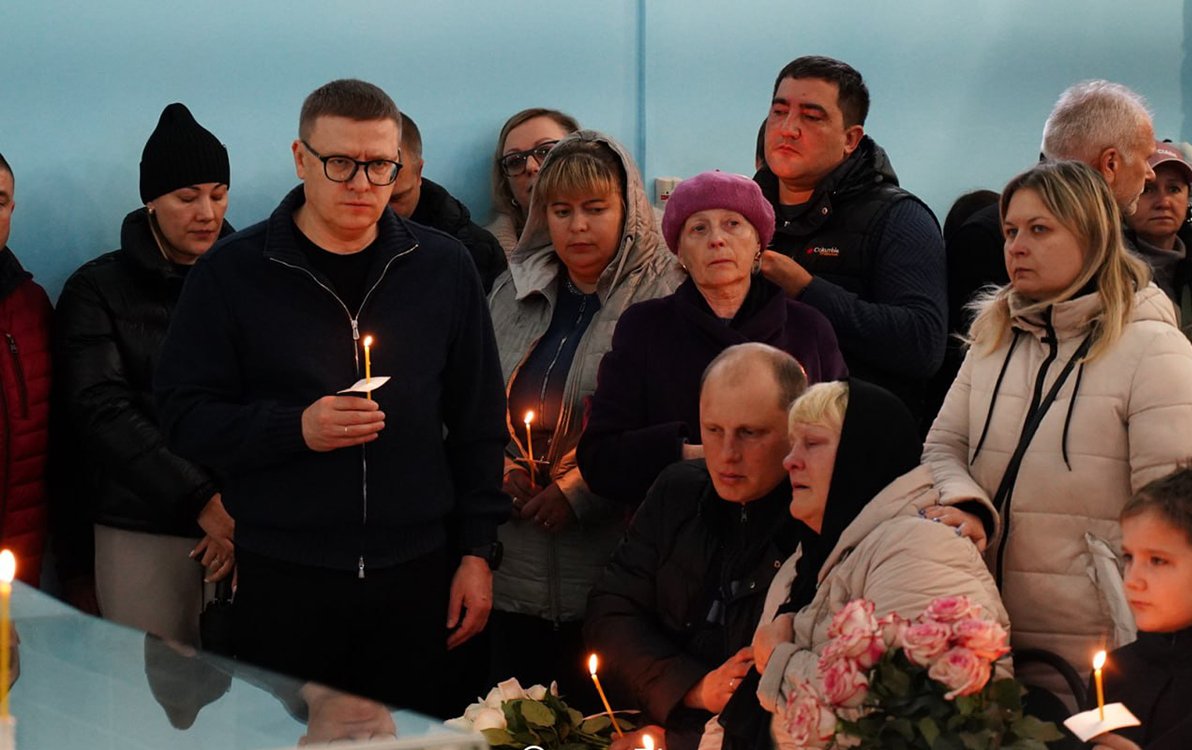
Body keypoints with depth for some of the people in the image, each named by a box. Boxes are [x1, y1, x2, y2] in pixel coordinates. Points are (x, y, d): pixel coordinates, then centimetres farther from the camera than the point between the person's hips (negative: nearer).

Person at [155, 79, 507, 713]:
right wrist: (295, 428, -18)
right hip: (282, 580, -2)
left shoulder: (443, 268, 7)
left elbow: (477, 422, 11)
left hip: (413, 576, 2)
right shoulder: (233, 273, 0)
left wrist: (478, 551, 7)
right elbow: (186, 418, -3)